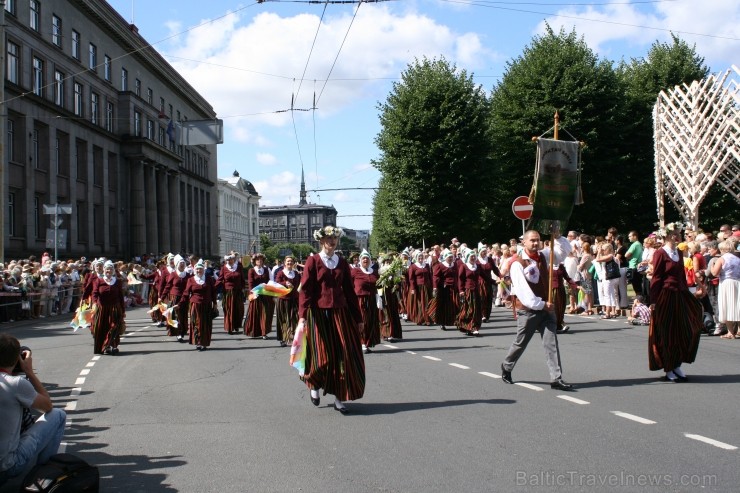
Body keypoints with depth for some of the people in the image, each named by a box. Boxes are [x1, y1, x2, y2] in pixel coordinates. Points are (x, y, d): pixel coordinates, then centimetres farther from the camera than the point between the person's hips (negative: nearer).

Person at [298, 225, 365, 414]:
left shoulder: (342, 263, 9)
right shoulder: (313, 261, -2)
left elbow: (349, 291, 12)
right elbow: (305, 289, -9)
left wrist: (358, 318, 10)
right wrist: (302, 315, -20)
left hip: (340, 313, 4)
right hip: (319, 314, -4)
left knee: (344, 356, 0)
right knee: (321, 356, -2)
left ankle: (339, 399, 10)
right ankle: (314, 384, 30)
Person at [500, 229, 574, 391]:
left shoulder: (543, 256, 6)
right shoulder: (518, 264, -13)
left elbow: (565, 250, 15)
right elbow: (523, 290, -19)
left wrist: (557, 236, -5)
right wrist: (541, 304, -20)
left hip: (546, 308, 5)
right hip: (528, 310, -5)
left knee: (551, 343, -6)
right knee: (520, 343, 10)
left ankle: (556, 378, -9)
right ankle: (506, 368, 35)